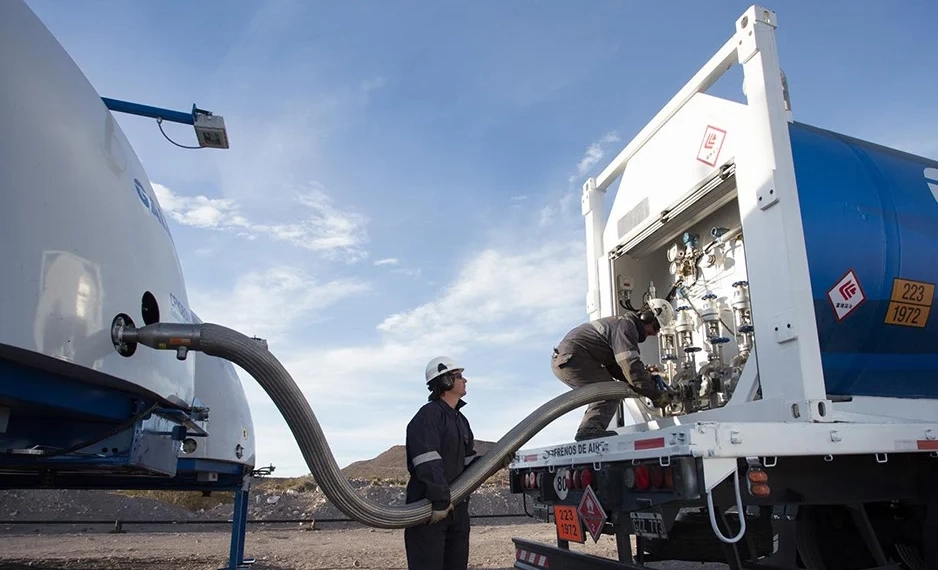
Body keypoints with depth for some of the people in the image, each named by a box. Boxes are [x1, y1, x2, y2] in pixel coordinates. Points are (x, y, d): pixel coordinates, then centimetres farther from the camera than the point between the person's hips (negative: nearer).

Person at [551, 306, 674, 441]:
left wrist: (643, 373, 6)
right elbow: (630, 366, -22)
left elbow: (614, 367, 18)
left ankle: (587, 430, 9)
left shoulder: (619, 323, 21)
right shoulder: (626, 325, -12)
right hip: (570, 358, -11)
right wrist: (656, 395, -16)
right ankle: (590, 429, -23)